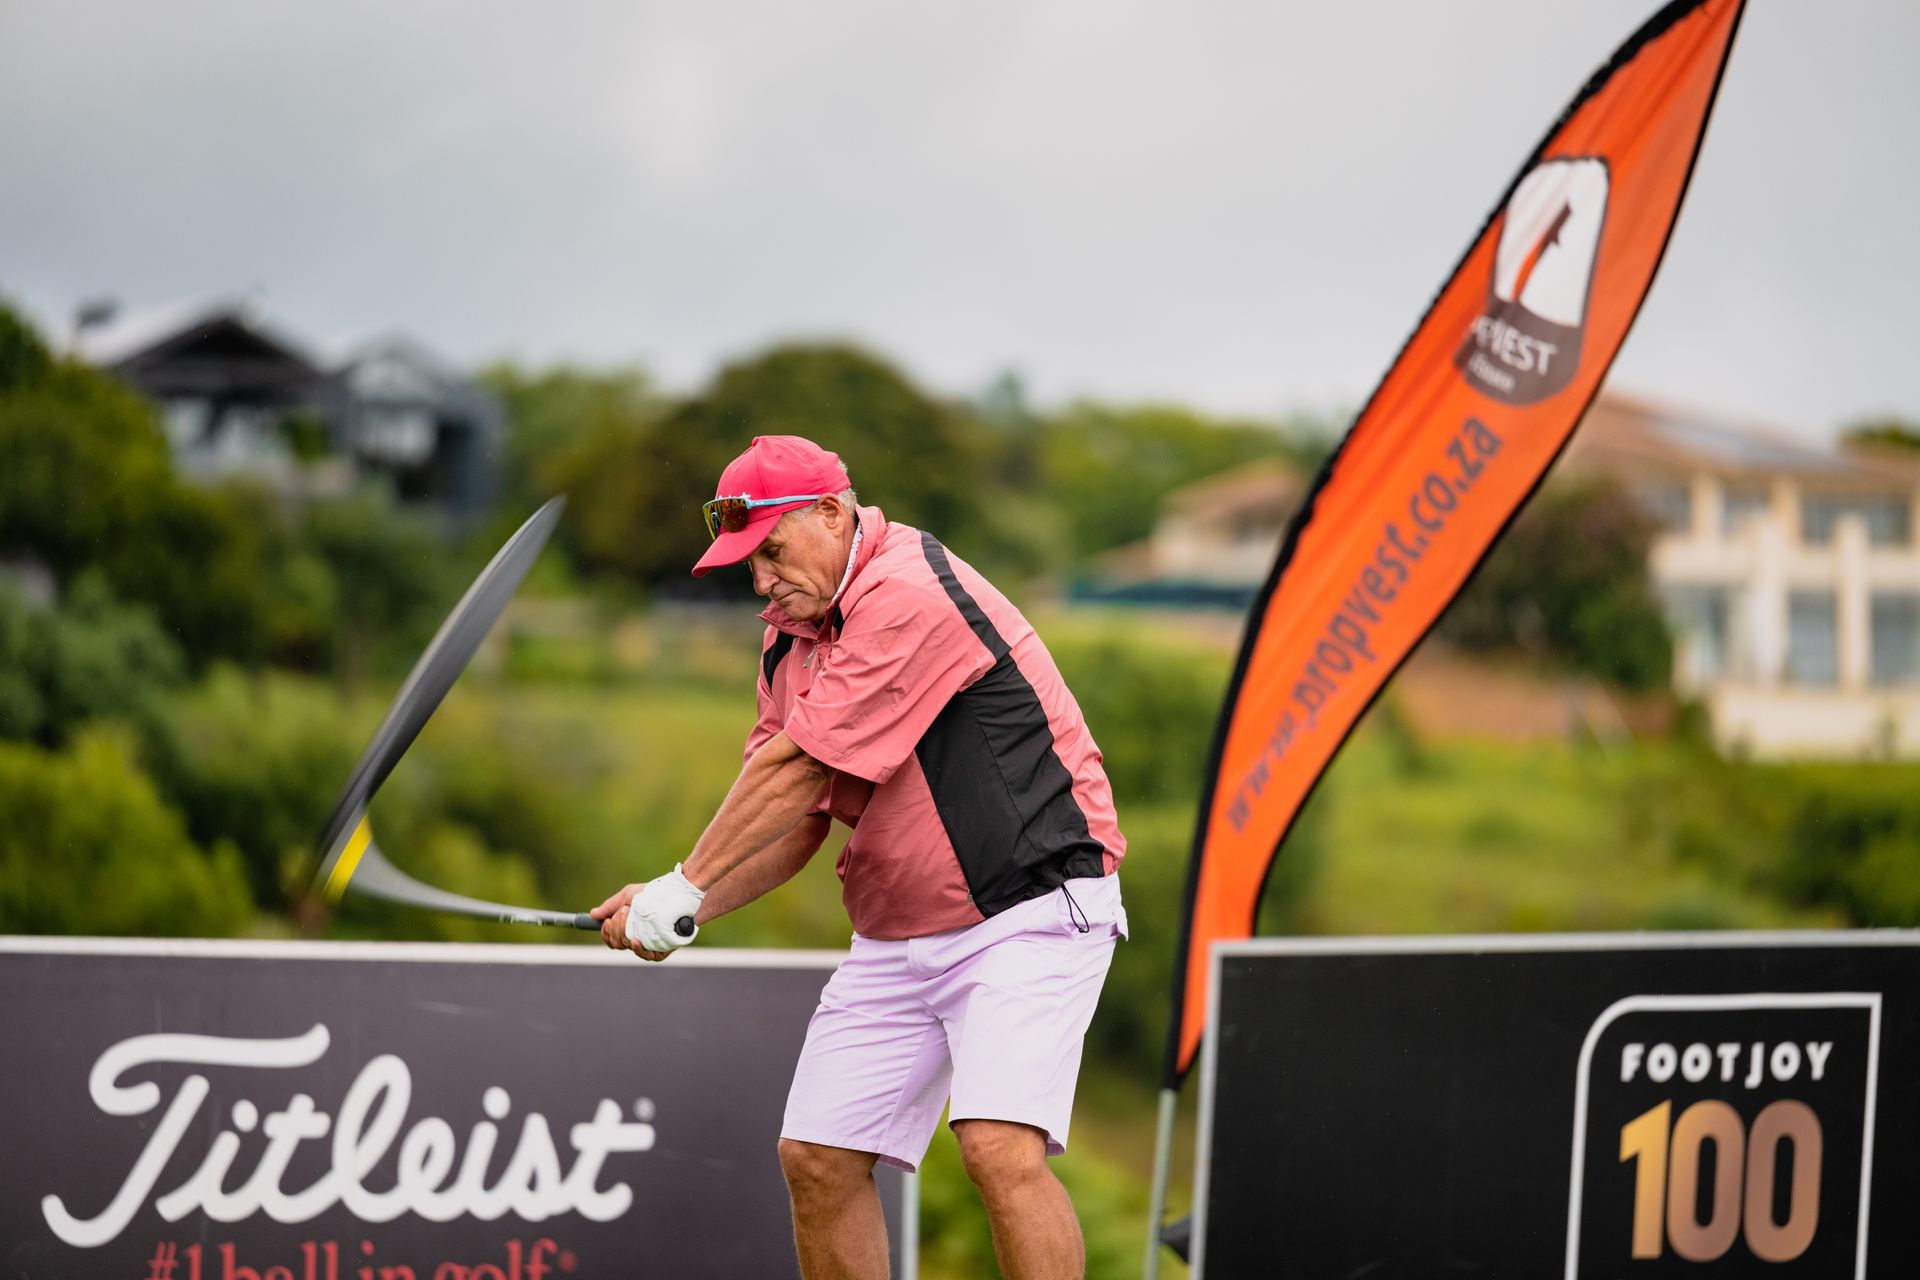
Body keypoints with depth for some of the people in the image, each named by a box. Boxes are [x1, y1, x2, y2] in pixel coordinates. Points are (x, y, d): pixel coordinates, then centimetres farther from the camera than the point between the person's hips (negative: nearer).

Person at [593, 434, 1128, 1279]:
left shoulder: (908, 593, -20)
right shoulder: (791, 635, 10)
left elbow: (796, 769, -19)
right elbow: (795, 823, 12)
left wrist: (684, 885, -10)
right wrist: (687, 909, -4)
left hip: (1030, 908, -9)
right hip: (895, 938, 9)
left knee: (1000, 1149, -25)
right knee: (817, 1157, 3)